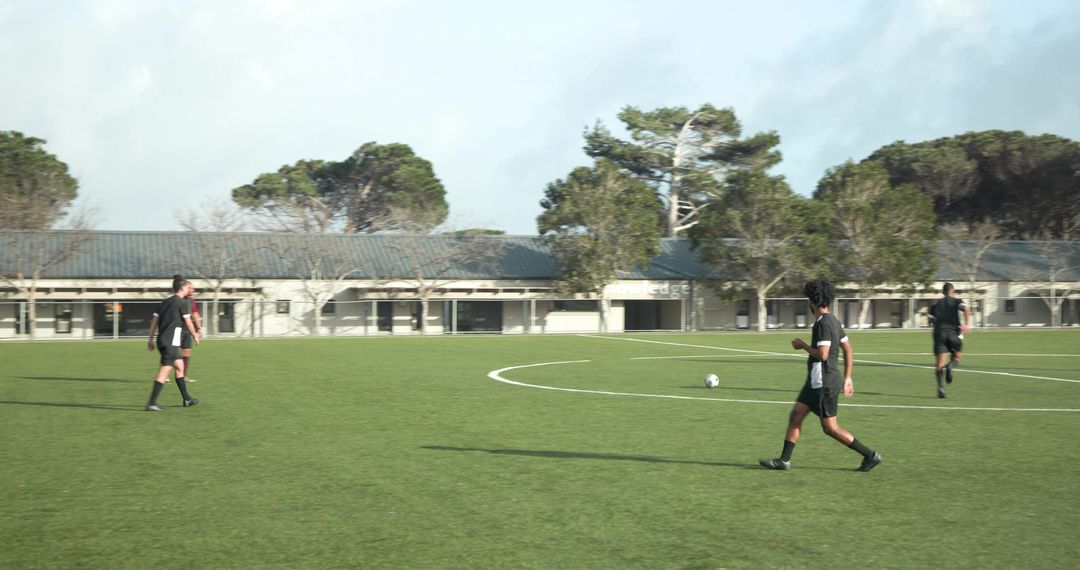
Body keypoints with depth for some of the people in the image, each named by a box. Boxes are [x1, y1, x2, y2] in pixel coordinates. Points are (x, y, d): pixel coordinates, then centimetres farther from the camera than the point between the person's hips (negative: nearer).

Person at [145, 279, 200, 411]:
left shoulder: (165, 302, 15)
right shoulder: (181, 303, -7)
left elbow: (154, 320, 13)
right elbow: (188, 323, -3)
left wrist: (150, 338, 16)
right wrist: (195, 335, 13)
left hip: (162, 341, 9)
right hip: (171, 342, -9)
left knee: (180, 367, 18)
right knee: (164, 371, -9)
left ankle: (187, 399, 24)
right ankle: (151, 403, -13)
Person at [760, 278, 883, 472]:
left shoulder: (824, 323, -18)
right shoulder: (833, 321, 12)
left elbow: (822, 354, -26)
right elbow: (849, 351, 15)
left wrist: (802, 345, -11)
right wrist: (847, 378, 19)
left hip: (825, 383, -10)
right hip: (816, 382, 10)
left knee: (830, 427, -3)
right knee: (795, 416, 9)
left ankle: (870, 455, 5)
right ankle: (784, 460, 13)